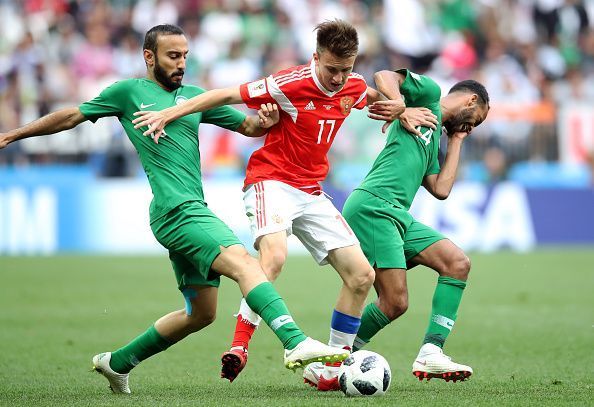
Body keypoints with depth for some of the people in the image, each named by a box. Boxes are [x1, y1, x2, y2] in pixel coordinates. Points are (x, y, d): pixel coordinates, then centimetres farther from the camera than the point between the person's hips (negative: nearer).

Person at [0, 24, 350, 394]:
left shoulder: (195, 97, 19)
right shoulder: (130, 92, 5)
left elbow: (247, 125, 22)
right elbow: (72, 117, 13)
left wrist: (266, 121, -2)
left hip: (193, 211, 8)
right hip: (176, 210, -8)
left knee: (201, 312, 12)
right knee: (245, 263, -26)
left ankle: (118, 362, 26)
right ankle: (296, 343, -42)